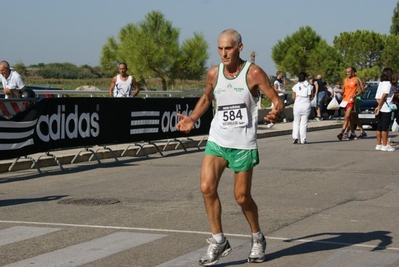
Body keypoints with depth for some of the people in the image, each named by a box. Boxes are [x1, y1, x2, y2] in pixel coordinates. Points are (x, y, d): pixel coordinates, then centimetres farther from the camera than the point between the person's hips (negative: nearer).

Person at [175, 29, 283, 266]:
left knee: (242, 196, 3)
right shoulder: (213, 74, 2)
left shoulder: (254, 73, -10)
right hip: (217, 140, 3)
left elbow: (277, 100, -8)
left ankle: (258, 239, 29)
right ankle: (219, 241, 0)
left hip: (243, 144, -3)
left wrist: (276, 113, -31)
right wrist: (192, 118, 6)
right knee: (207, 187, -13)